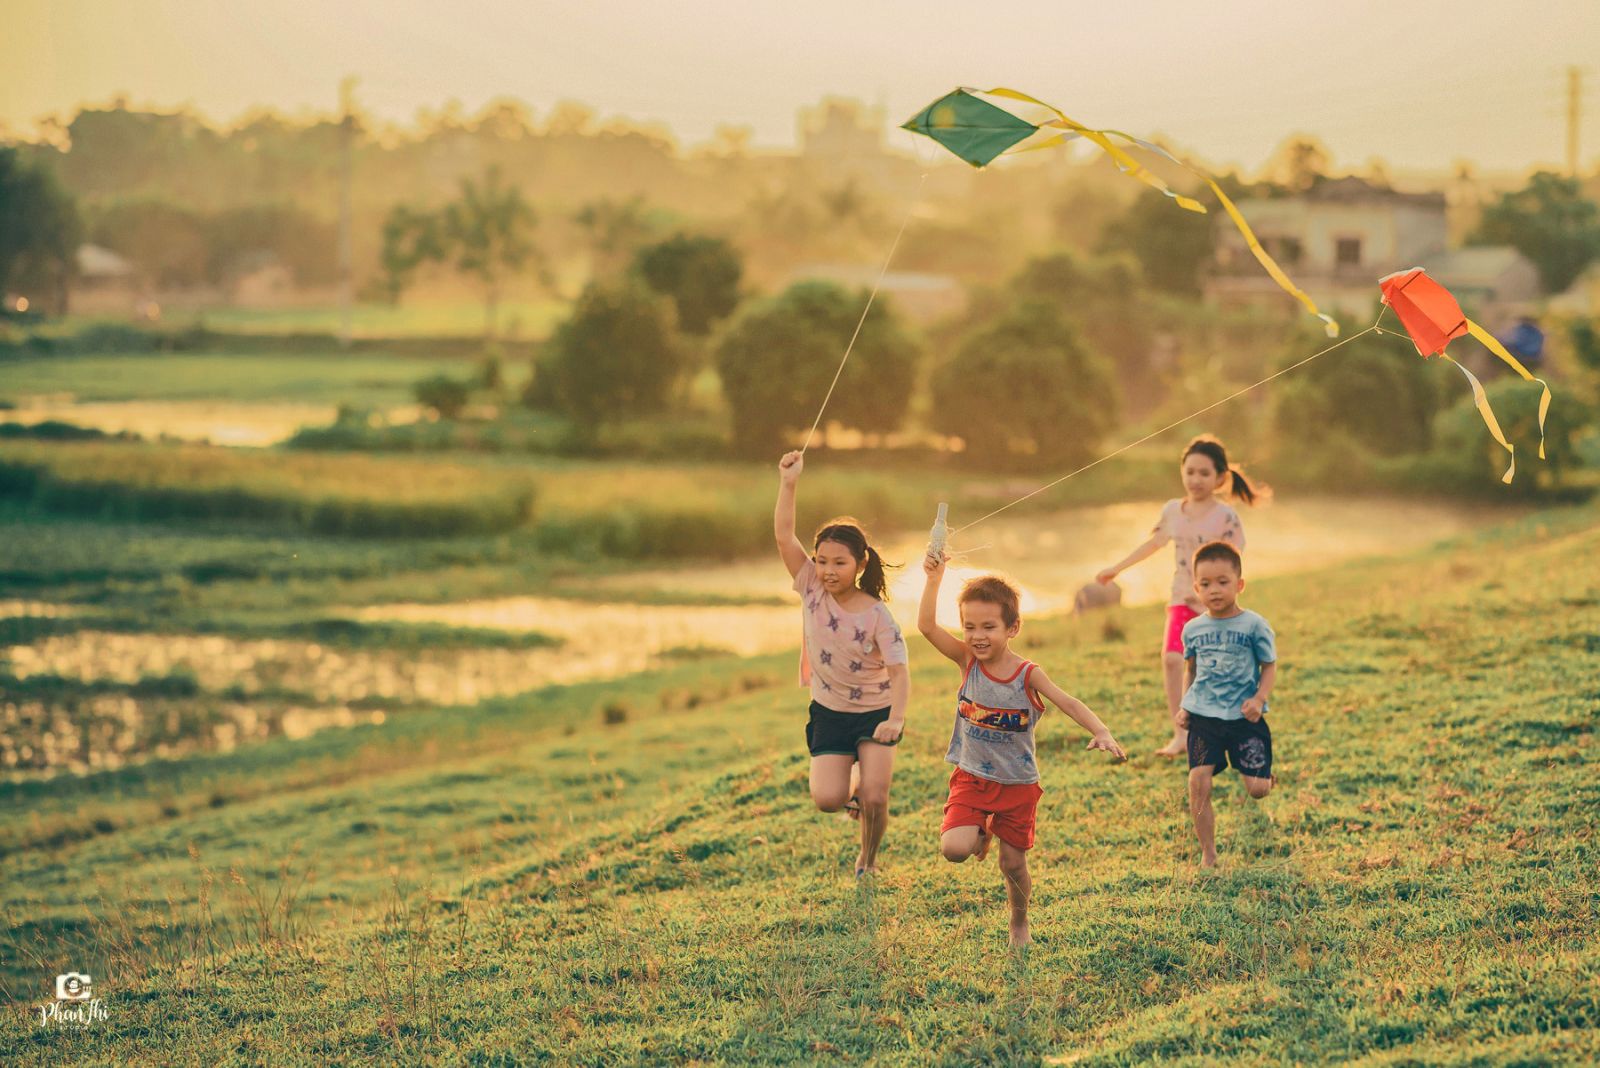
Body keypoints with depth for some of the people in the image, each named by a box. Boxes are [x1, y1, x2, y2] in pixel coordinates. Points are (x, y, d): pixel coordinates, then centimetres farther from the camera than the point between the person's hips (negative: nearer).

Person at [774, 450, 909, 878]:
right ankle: (852, 783, 25)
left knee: (874, 799, -13)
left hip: (875, 712, -3)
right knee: (827, 799, -13)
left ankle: (868, 861, 17)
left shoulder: (876, 616, -19)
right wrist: (789, 484, -28)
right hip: (829, 713, 3)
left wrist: (896, 719, -40)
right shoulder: (812, 589, -10)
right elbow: (784, 537, -18)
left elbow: (899, 670, -25)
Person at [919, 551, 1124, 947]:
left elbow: (1068, 703, -21)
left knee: (1013, 864, 7)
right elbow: (927, 626, -17)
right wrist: (934, 578, -26)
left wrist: (1101, 732, -37)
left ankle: (1020, 925, 35)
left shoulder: (1027, 675, -13)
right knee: (953, 849, -19)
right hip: (971, 779, 1)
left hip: (1018, 785, -1)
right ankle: (980, 833, 17)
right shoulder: (967, 661, -9)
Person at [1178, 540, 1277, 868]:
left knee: (1257, 789, -6)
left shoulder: (1254, 626, -5)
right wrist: (1184, 705, 8)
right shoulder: (1193, 629, 6)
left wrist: (1259, 699, -15)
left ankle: (1266, 775, 35)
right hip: (1203, 718, 2)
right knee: (1198, 782, -13)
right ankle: (1208, 854, -1)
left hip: (1244, 718, -2)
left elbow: (1269, 667, 1)